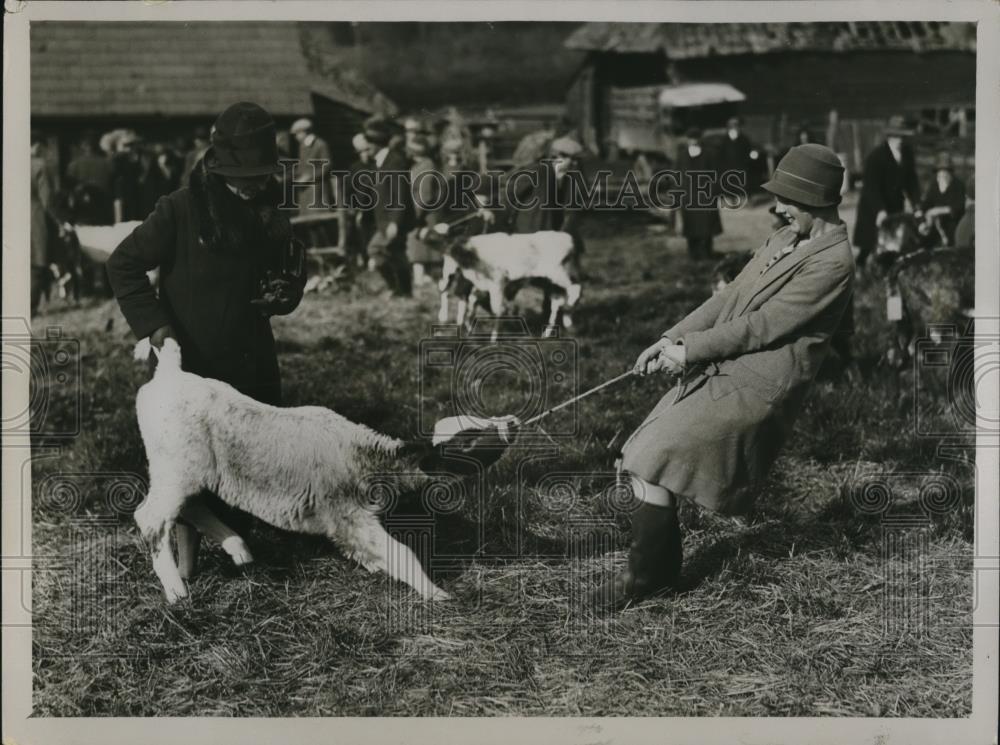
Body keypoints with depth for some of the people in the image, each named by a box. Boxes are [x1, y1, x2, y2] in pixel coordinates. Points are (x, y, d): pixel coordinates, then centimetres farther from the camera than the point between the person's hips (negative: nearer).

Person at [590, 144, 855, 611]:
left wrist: (690, 350, -12)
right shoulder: (784, 239, 13)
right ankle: (662, 567, 21)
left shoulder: (832, 262, -15)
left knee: (650, 461, -15)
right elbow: (731, 297, 14)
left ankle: (644, 577, -1)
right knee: (642, 459, 6)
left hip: (755, 387, -9)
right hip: (720, 373, 9)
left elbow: (762, 324, -17)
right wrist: (672, 338, 4)